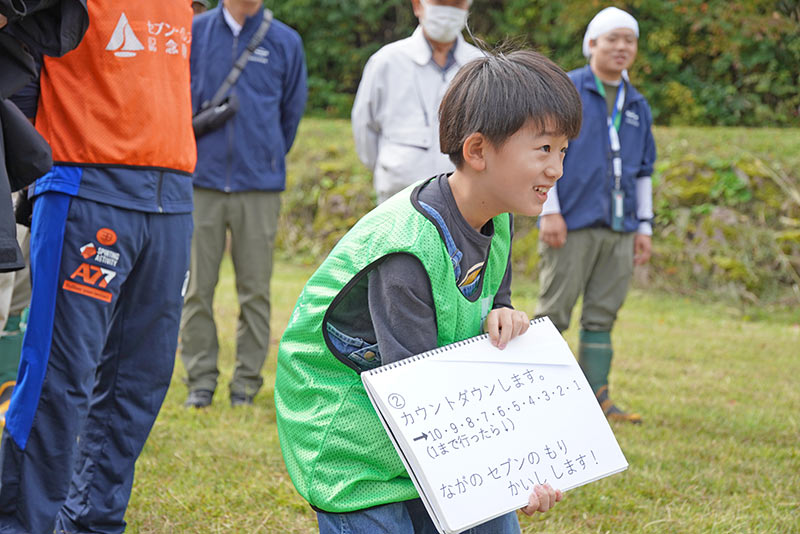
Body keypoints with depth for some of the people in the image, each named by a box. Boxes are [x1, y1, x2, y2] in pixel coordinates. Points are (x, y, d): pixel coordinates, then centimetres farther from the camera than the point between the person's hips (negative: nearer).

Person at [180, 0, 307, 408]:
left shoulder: (285, 42, 5)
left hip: (259, 186, 0)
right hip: (202, 181, 0)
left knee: (255, 288, 3)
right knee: (197, 286, 1)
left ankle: (247, 380, 12)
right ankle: (201, 377, 11)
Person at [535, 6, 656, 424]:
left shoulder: (637, 106, 17)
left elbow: (643, 170, 22)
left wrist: (644, 227, 15)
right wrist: (549, 211, -11)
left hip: (618, 229, 5)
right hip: (571, 225, -5)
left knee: (602, 315, 6)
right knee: (554, 313, -5)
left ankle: (596, 397, 9)